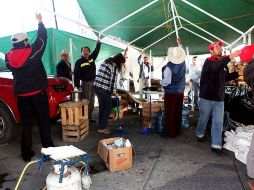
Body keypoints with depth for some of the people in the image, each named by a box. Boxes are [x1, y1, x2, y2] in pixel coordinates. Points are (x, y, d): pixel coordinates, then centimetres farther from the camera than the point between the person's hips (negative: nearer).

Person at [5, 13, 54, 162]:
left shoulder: (8, 57, -1)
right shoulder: (33, 52, -11)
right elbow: (42, 37, 1)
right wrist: (40, 21, 15)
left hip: (22, 96, 4)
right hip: (38, 94, -3)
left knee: (26, 124, 11)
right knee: (44, 123, 7)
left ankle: (27, 154, 16)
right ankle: (48, 148, 13)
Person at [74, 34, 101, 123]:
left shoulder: (92, 58, 9)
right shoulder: (79, 62, -7)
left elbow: (96, 50, 10)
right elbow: (76, 74, -11)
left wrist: (98, 41, -1)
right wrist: (78, 85, -16)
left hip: (93, 83, 6)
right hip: (85, 83, -6)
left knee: (92, 102, 10)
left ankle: (90, 118, 19)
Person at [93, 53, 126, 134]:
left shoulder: (106, 62, 18)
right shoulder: (115, 66, -7)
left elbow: (101, 75, 15)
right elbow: (113, 81, -9)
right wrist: (114, 92, 3)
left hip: (97, 86, 9)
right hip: (104, 88, -9)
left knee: (102, 106, 17)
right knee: (108, 107, 3)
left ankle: (101, 125, 26)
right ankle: (102, 128, 7)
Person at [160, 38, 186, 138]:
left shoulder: (169, 66, -20)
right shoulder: (183, 63, 0)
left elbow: (167, 81, -25)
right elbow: (182, 53, 22)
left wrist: (161, 82, -4)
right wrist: (179, 44, 34)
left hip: (171, 92, -6)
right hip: (180, 91, 7)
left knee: (170, 113, 2)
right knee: (178, 112, 13)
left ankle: (170, 133, 9)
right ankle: (177, 130, 25)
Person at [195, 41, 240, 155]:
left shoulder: (222, 61, 11)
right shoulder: (208, 61, -9)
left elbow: (227, 76, 16)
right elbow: (215, 67, -32)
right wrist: (230, 56, -39)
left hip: (219, 98, 5)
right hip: (207, 97, -5)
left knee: (218, 122, 1)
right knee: (203, 118, 12)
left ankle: (216, 145, 7)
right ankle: (200, 134, 36)